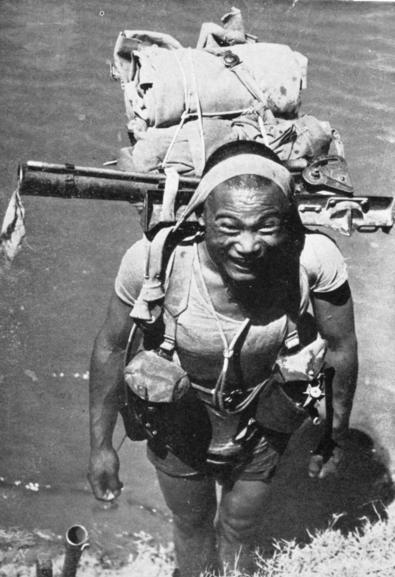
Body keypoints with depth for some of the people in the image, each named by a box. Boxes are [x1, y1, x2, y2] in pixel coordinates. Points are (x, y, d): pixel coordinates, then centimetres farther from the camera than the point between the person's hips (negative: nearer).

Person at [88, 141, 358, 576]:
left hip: (264, 417, 1)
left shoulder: (314, 258, -33)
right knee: (191, 524, 27)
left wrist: (334, 436, 0)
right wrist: (101, 446, -7)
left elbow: (340, 348, -13)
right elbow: (111, 347, -15)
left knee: (241, 527, 26)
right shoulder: (153, 260, -34)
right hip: (179, 414, 0)